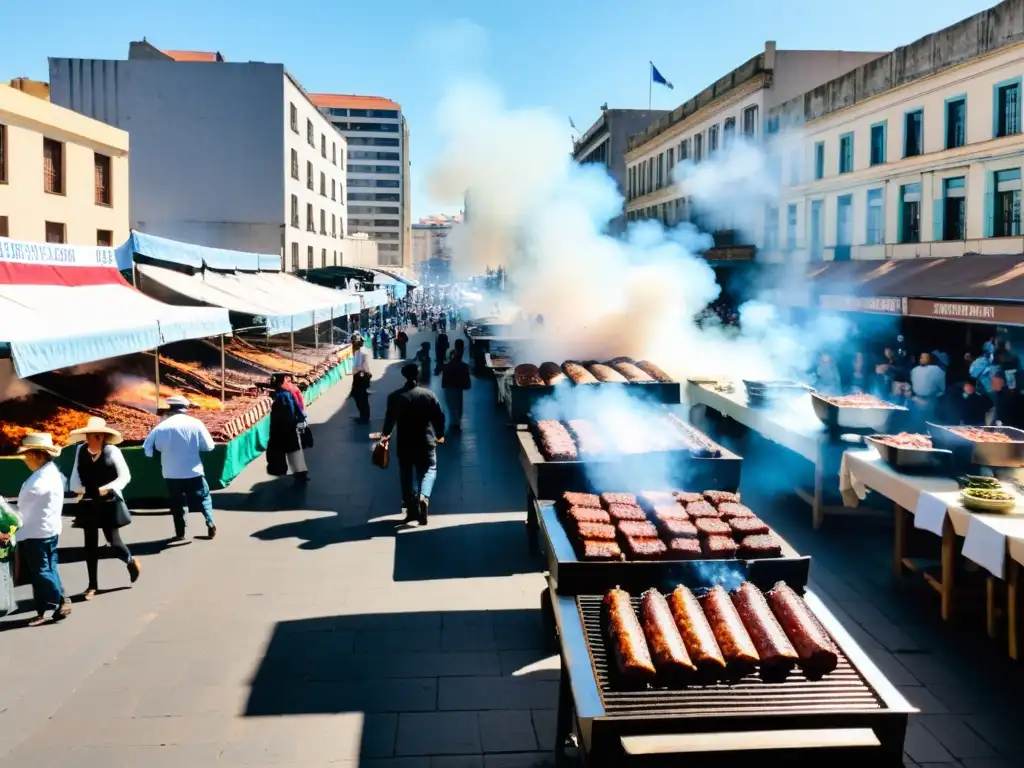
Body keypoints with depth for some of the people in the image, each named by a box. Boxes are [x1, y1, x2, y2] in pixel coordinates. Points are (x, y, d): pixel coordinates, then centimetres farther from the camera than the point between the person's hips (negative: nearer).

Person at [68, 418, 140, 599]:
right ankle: (92, 585, 19)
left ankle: (131, 561, 35)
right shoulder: (81, 450, -2)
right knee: (90, 544, 8)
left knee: (113, 540, 2)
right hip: (88, 504, 4)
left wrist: (109, 488, -22)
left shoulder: (112, 450, -13)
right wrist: (77, 487, -8)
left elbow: (125, 476, -10)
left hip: (109, 503, -4)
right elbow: (75, 474, 10)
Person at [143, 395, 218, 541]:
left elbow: (148, 449, -1)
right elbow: (209, 446, -4)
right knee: (204, 498, 15)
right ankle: (210, 524, 3)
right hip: (194, 471, -1)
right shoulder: (195, 423, -8)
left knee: (177, 503, 13)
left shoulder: (162, 426, -6)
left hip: (171, 473, 1)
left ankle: (180, 533, 14)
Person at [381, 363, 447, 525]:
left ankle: (411, 509, 16)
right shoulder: (429, 394, -5)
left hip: (404, 443, 1)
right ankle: (423, 496, -14)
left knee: (407, 474, 13)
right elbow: (439, 416, -3)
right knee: (429, 469, 13)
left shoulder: (395, 396, -5)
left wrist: (385, 434, 19)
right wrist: (439, 435, 14)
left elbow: (390, 418, 0)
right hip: (426, 441, -1)